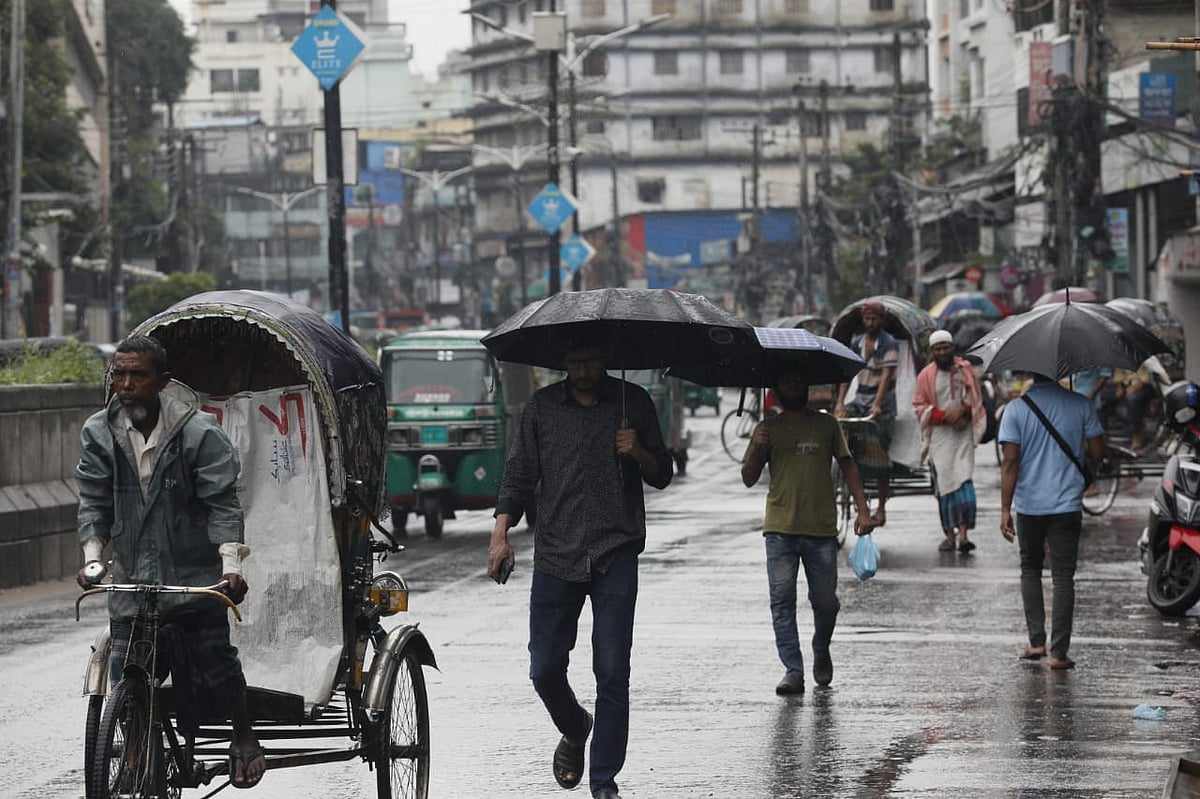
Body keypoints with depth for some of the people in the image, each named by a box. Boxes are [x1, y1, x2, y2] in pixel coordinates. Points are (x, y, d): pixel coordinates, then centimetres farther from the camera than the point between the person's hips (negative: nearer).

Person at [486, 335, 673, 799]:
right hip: (555, 556, 2)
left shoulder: (632, 403, 7)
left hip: (615, 555, -1)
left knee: (612, 671, -6)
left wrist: (638, 454, -10)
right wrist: (501, 534, -1)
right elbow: (518, 475, 11)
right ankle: (575, 731, 33)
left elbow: (661, 477, 12)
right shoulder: (542, 407, 9)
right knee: (545, 668, 2)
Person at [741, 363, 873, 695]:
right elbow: (749, 479, 9)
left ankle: (821, 650, 32)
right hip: (780, 530, 0)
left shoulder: (827, 425, 11)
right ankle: (793, 670, -6)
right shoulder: (767, 429, 10)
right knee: (782, 600, -7)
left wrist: (862, 509, -1)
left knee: (825, 601, 4)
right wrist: (756, 449, -10)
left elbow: (847, 466, 10)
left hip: (822, 530, 0)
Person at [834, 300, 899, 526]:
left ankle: (881, 509, 4)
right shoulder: (856, 343, 8)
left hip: (883, 405, -5)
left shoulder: (889, 344, -9)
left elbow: (886, 376, -20)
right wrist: (840, 402, -9)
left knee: (880, 455, -3)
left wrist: (877, 405, -31)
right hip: (860, 400, 5)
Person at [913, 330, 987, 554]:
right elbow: (920, 407, 2)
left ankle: (963, 533, -20)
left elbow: (976, 400, 12)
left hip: (963, 434, -1)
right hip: (939, 434, 1)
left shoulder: (966, 370, 6)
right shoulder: (926, 376, 4)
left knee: (964, 480, -13)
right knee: (944, 484, -1)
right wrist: (946, 417, -10)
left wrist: (961, 410, -9)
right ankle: (949, 534, 6)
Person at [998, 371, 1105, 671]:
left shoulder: (1016, 409, -6)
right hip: (1067, 504, 0)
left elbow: (1010, 461, -11)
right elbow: (1097, 454, 0)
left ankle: (1036, 642, 13)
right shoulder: (1080, 405, -3)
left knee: (1030, 570, 19)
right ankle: (1059, 653, -1)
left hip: (1029, 504, 0)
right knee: (1063, 577, 3)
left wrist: (1005, 509, -8)